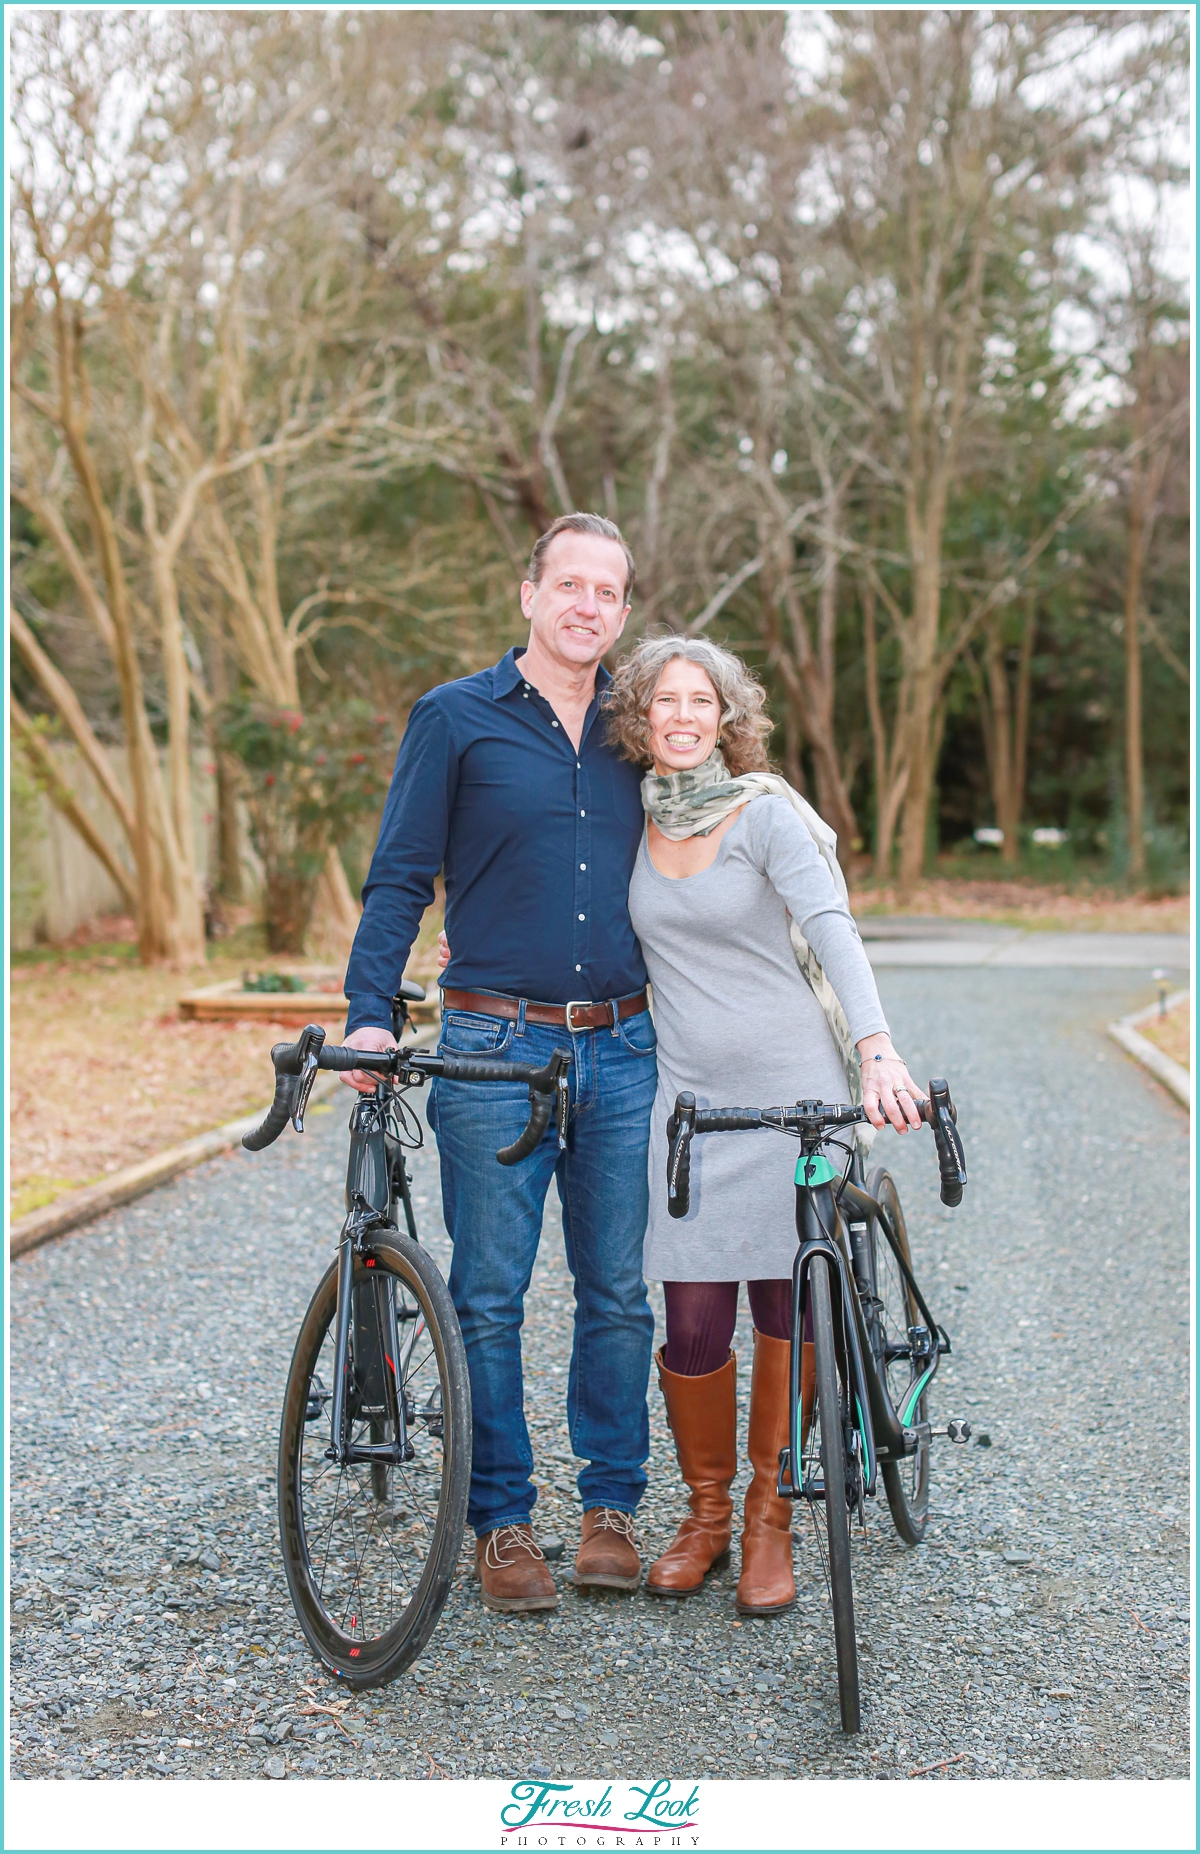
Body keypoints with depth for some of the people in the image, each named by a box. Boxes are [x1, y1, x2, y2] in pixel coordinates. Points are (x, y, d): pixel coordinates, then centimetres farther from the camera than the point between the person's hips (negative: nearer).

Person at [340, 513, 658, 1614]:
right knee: (491, 1297, 2)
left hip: (623, 1049, 3)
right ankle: (502, 1521, 15)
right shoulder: (456, 718, 2)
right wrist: (370, 1014, -10)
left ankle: (611, 1506, 21)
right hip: (495, 1048, -3)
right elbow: (401, 879, 1)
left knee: (620, 1293, 7)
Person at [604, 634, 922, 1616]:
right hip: (687, 1093, 3)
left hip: (789, 1086, -3)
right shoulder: (633, 821, 7)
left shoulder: (765, 813, -6)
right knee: (694, 1322, -2)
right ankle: (706, 1510, 22)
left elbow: (831, 929, -20)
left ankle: (770, 1520, 21)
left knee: (786, 1307, 2)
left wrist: (877, 1047, -34)